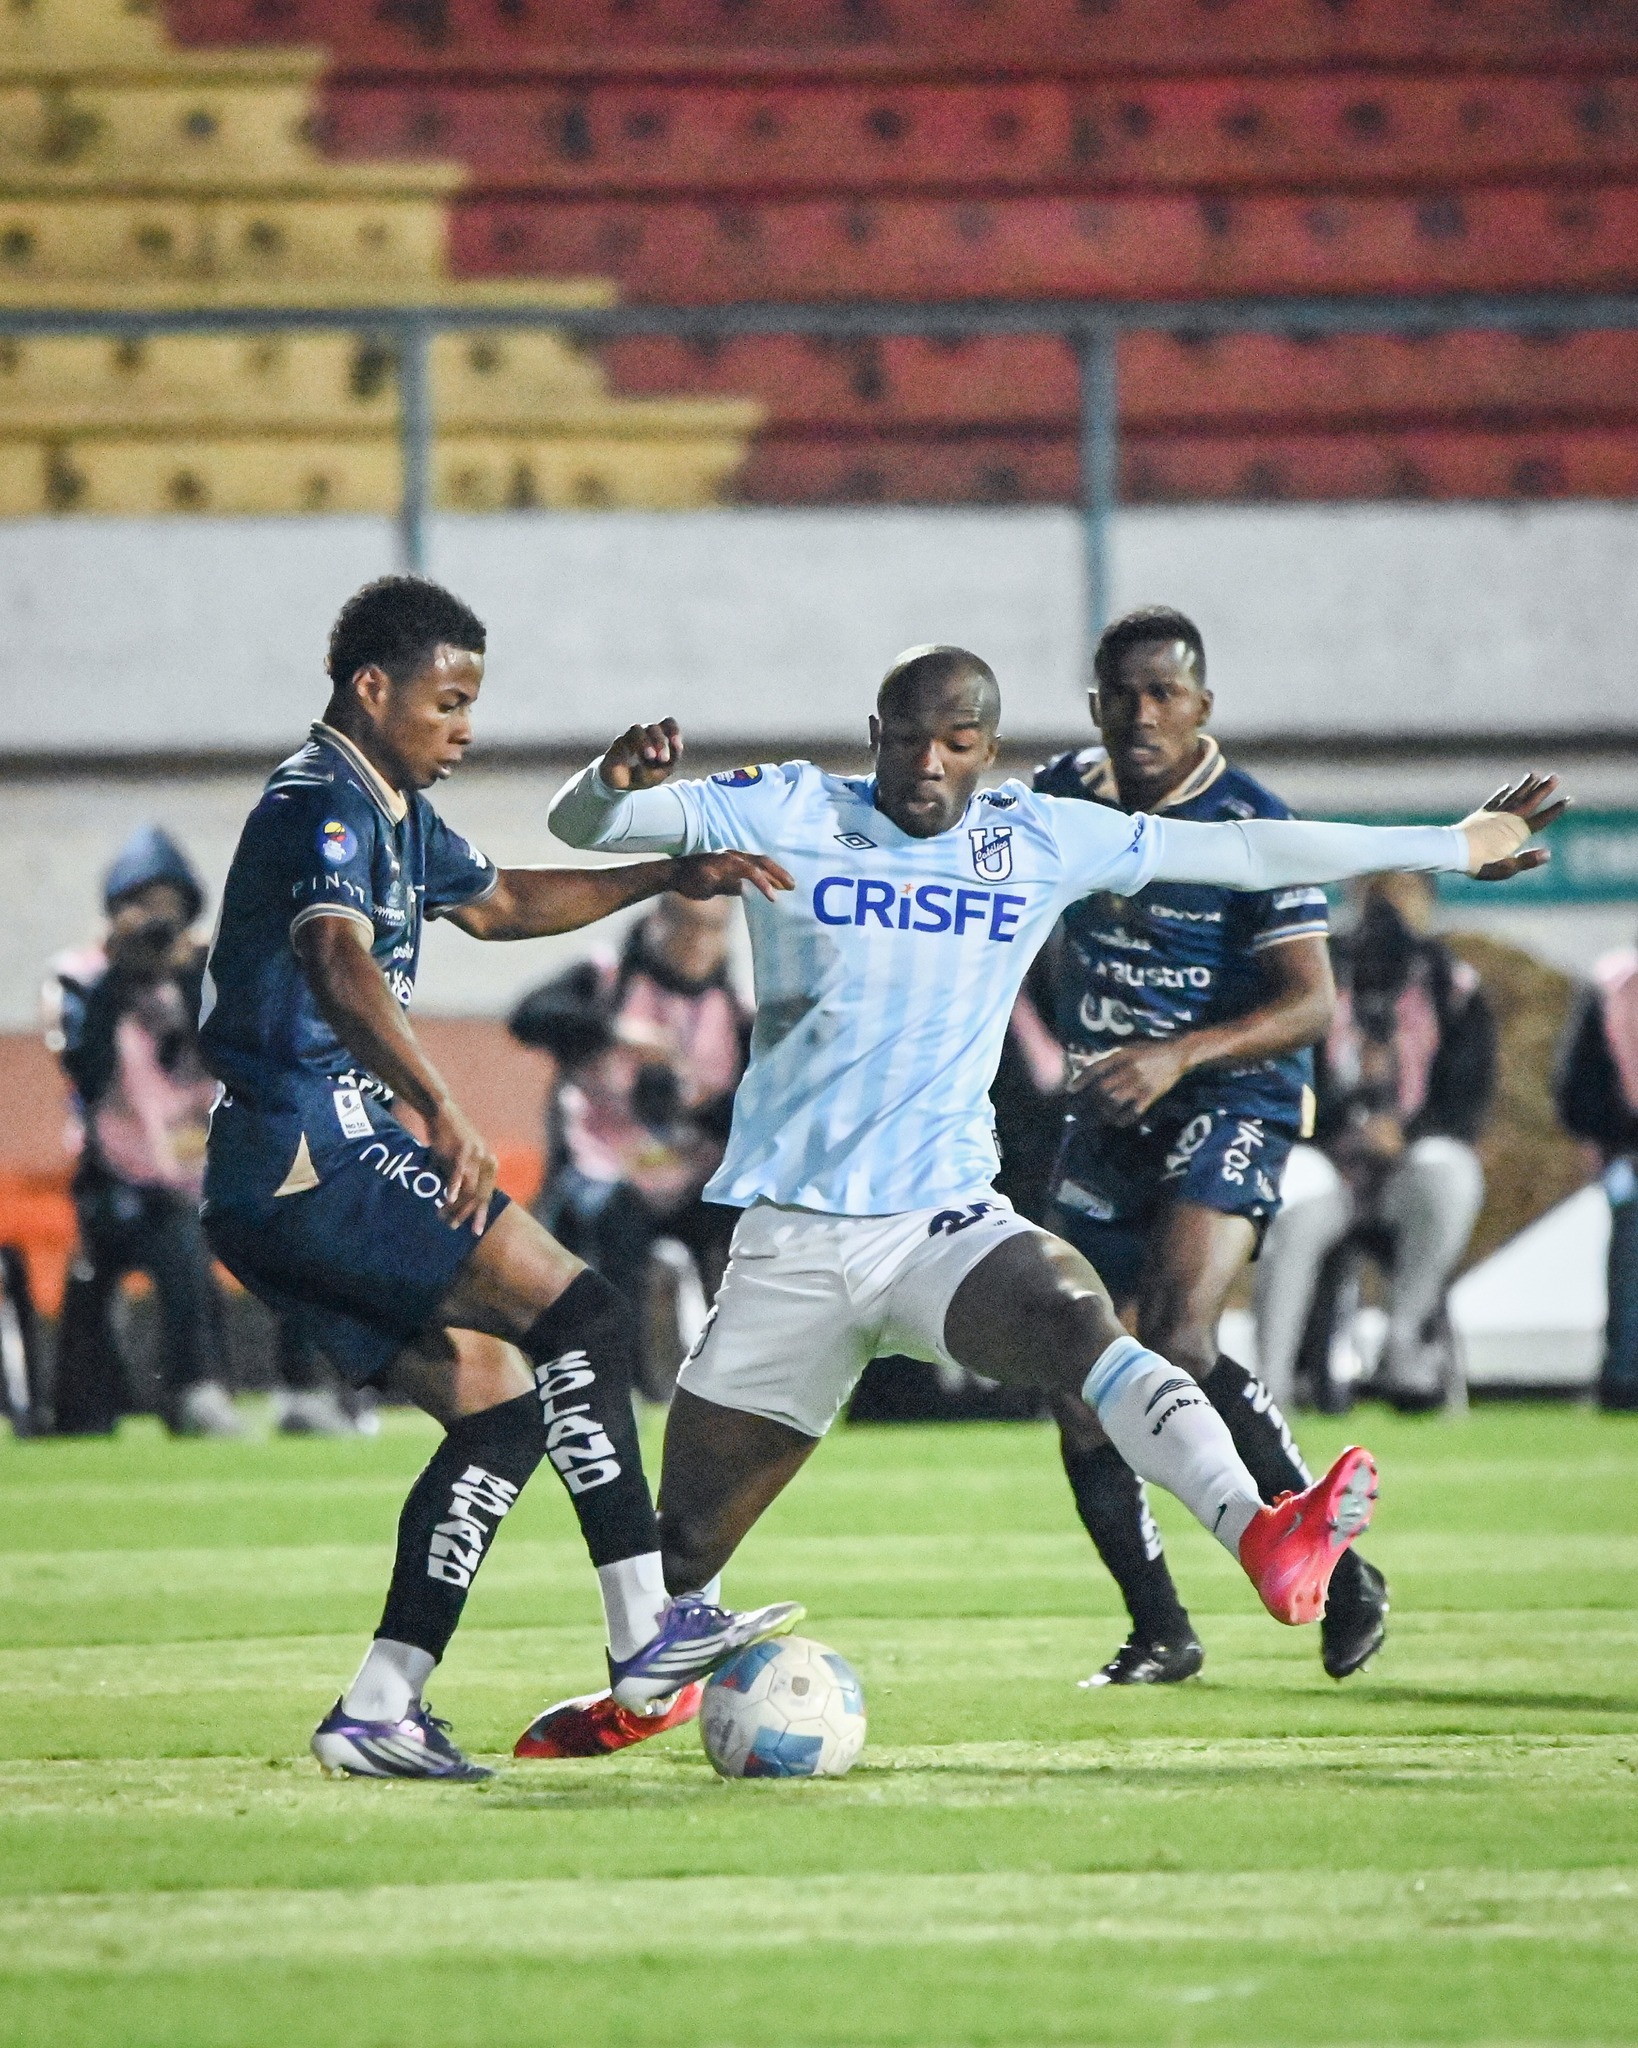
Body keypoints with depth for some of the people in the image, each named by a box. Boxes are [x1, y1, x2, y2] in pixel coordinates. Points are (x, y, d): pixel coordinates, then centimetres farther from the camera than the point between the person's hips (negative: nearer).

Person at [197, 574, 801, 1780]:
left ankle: (380, 1708, 3)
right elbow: (337, 966, -32)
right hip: (315, 1156, -11)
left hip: (273, 1195, 11)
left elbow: (498, 904, 40)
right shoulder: (321, 807, -13)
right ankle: (645, 1633, -19)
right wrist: (442, 1111, -46)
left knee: (500, 1407, 8)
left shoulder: (398, 814, 20)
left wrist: (669, 878, 33)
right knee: (581, 1316, -14)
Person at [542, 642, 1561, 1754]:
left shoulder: (1040, 839, 7)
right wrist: (613, 783, -30)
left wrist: (1454, 844, 19)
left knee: (1079, 1321, -34)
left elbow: (1241, 849, 15)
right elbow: (583, 824, -4)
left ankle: (1265, 1539, -54)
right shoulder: (787, 814, 0)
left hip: (948, 1221, 0)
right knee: (684, 1545, 3)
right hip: (793, 1238, 0)